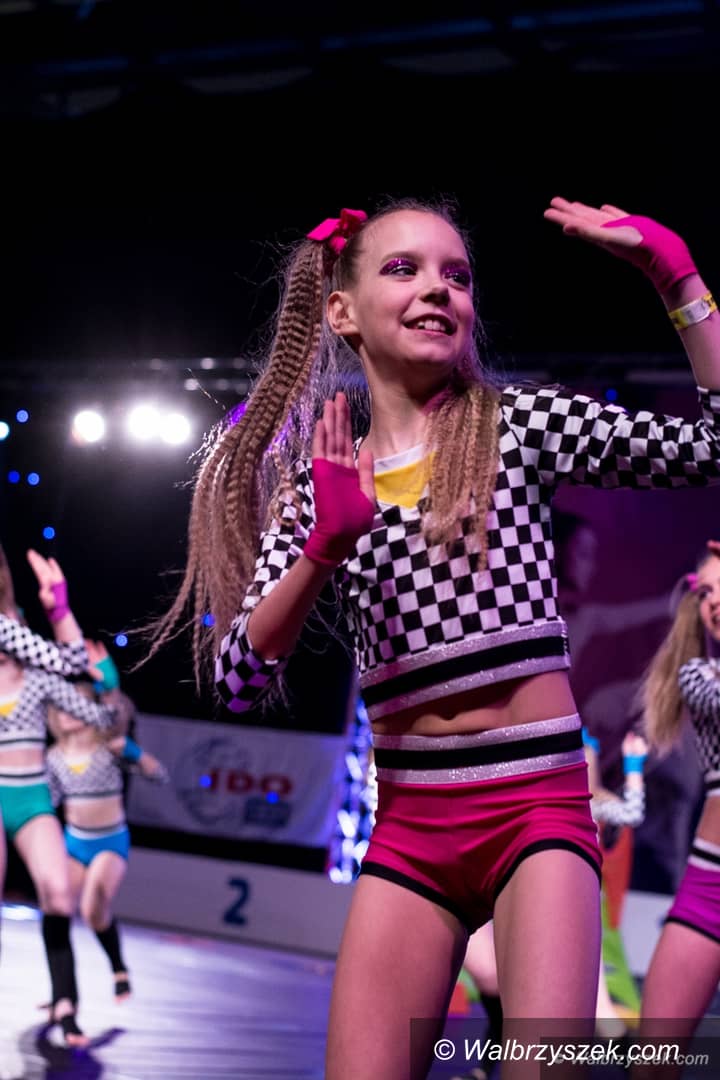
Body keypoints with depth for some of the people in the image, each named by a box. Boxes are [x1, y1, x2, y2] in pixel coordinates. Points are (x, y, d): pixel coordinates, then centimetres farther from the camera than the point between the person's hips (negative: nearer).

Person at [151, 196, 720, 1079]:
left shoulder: (519, 426, 3)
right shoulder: (319, 481, 7)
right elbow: (238, 682, -2)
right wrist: (325, 547, -16)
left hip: (538, 802, -2)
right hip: (407, 821, 2)